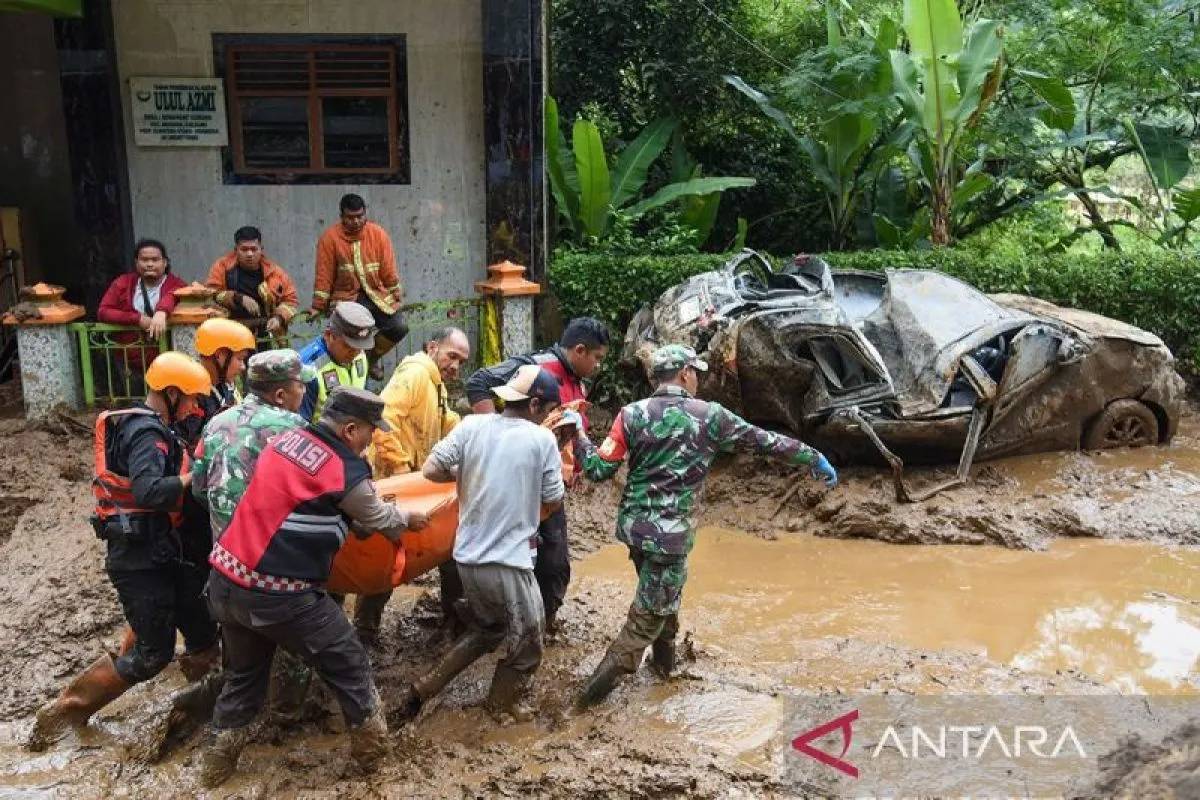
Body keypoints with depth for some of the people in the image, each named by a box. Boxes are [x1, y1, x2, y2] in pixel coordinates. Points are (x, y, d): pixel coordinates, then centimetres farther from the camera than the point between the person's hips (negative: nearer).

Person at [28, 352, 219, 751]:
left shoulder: (140, 424, 12)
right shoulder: (147, 432, -19)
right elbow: (148, 492, -34)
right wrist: (197, 475, -25)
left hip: (155, 552, 10)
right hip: (139, 559, -10)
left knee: (201, 627, 13)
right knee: (154, 654, -1)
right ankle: (63, 710, 11)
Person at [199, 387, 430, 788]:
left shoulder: (287, 438, 7)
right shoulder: (347, 472, -12)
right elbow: (377, 522, 7)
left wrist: (359, 513, 30)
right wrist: (408, 519, 28)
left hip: (226, 578, 8)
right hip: (277, 595, -7)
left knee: (244, 673, 25)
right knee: (348, 665, 11)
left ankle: (217, 762, 34)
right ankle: (372, 747, 24)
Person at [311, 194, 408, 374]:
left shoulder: (378, 234, 0)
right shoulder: (330, 237, -6)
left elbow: (389, 271, 6)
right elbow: (324, 275, -4)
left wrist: (398, 297, 9)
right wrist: (318, 306, -2)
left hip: (377, 296, 3)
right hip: (346, 298, -3)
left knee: (400, 327, -14)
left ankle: (372, 356, 14)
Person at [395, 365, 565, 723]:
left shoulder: (472, 425, -1)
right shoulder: (542, 439, -9)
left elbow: (431, 469, -4)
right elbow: (553, 500, -1)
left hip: (468, 557, 6)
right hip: (508, 563, -6)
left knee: (485, 629, 29)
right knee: (526, 646, 17)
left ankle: (421, 689, 26)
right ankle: (499, 708, 30)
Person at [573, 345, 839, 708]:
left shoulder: (632, 414, -2)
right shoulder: (709, 416, -6)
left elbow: (599, 470, -4)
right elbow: (766, 441, 2)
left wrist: (578, 434, 11)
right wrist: (816, 459, 14)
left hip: (633, 524, 5)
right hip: (670, 533, -5)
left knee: (664, 593, 27)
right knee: (650, 612, 6)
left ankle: (665, 658, 41)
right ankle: (604, 677, 5)